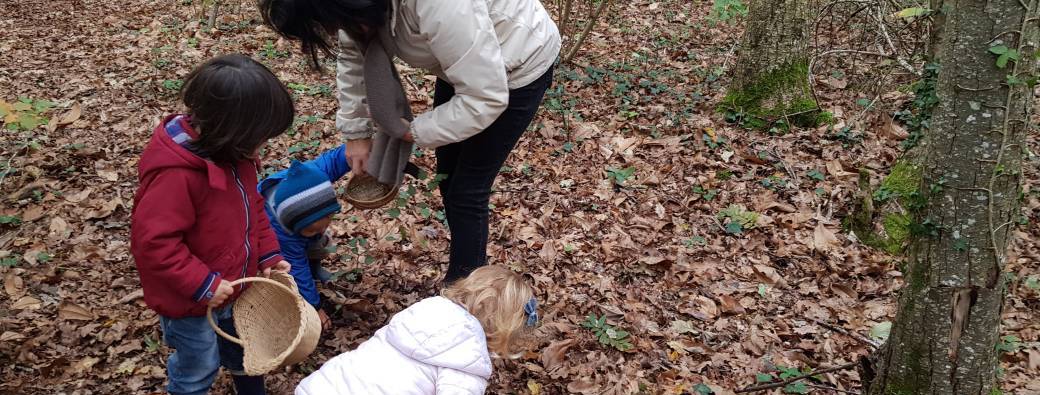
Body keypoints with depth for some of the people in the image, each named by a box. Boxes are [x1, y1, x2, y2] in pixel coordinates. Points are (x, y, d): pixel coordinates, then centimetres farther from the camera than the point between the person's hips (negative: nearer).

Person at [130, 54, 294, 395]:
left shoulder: (232, 154, -6)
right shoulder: (176, 175, -34)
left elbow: (252, 208, 7)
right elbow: (153, 242, -31)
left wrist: (268, 255, -3)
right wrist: (202, 285, -28)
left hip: (235, 284, 8)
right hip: (191, 301, -8)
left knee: (243, 347, 29)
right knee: (198, 367, 15)